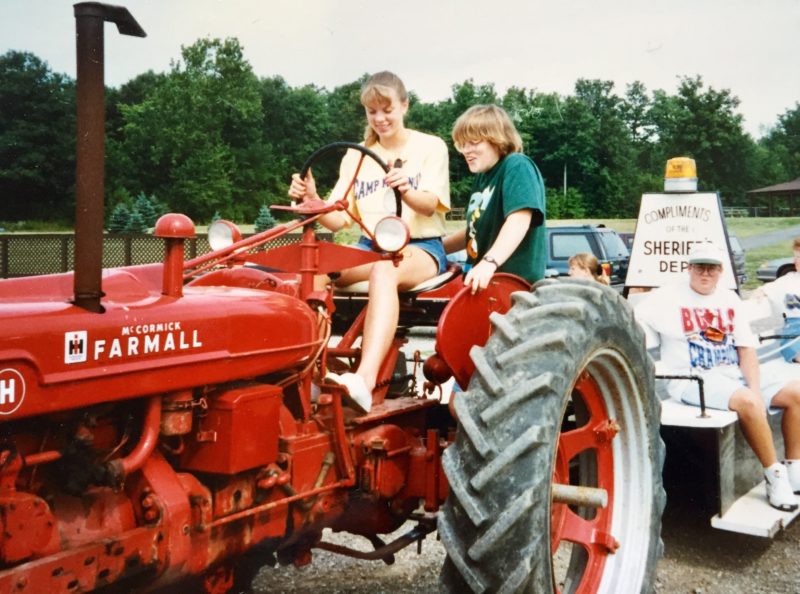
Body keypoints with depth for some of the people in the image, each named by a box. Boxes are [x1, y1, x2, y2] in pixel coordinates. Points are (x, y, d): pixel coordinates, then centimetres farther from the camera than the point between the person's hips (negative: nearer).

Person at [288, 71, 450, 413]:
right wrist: (312, 200, -20)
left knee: (385, 269, -40)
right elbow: (338, 219, 2)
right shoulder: (356, 157, 13)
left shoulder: (430, 147, 4)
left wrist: (406, 191, -35)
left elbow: (430, 205, -12)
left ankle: (365, 379, -57)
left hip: (421, 246, -4)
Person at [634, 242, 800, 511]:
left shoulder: (729, 299, 14)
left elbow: (746, 348, 8)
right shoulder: (668, 297, -1)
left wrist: (755, 388, -7)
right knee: (748, 402, -31)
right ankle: (774, 477, -15)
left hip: (736, 373, 7)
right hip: (693, 379, -6)